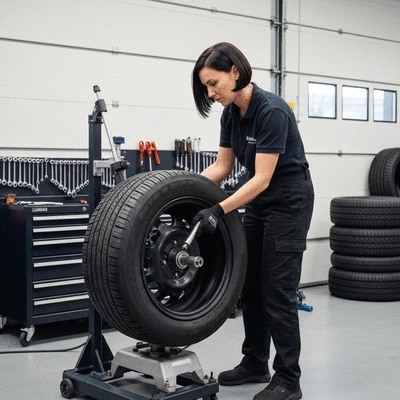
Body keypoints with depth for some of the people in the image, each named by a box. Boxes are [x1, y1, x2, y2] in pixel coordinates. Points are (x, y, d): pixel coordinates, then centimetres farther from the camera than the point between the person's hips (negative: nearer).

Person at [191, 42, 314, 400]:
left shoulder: (272, 110, -26)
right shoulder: (231, 113, 0)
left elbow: (262, 178, -27)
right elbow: (222, 166, 5)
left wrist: (219, 210, -34)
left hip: (289, 201, -9)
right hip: (260, 201, 9)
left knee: (277, 290, -6)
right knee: (250, 285, 12)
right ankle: (255, 364, 25)